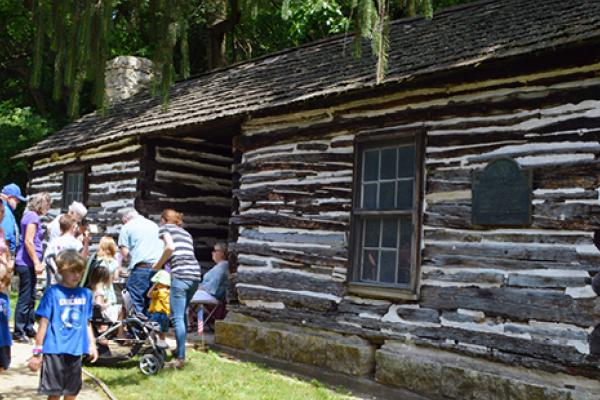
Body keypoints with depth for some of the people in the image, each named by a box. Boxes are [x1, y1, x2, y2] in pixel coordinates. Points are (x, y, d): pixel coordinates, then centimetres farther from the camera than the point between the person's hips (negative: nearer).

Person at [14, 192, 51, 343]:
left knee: (30, 297, 15)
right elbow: (28, 241, -20)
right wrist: (36, 263, -19)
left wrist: (37, 262, 24)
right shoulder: (33, 216, -12)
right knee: (25, 297, -4)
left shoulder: (30, 215, 17)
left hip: (28, 263, 10)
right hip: (27, 263, -10)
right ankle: (19, 332, 2)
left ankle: (28, 328, 22)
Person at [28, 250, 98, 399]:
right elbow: (44, 323, -6)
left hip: (76, 351, 4)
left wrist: (92, 344, 12)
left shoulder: (85, 294, 5)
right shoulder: (53, 293, -8)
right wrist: (37, 351, -5)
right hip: (55, 350, -4)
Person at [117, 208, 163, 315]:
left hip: (140, 268, -5)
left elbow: (124, 252, -2)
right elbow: (165, 247, 20)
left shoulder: (127, 227, 5)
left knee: (136, 304, -3)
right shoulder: (155, 225, 21)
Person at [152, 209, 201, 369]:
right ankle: (181, 348, 26)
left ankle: (181, 358, -8)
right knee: (182, 313, 21)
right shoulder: (186, 233, 29)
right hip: (196, 273, 7)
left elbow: (170, 247, -8)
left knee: (178, 317, -6)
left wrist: (158, 265, 3)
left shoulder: (165, 227, 11)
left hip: (181, 274, -7)